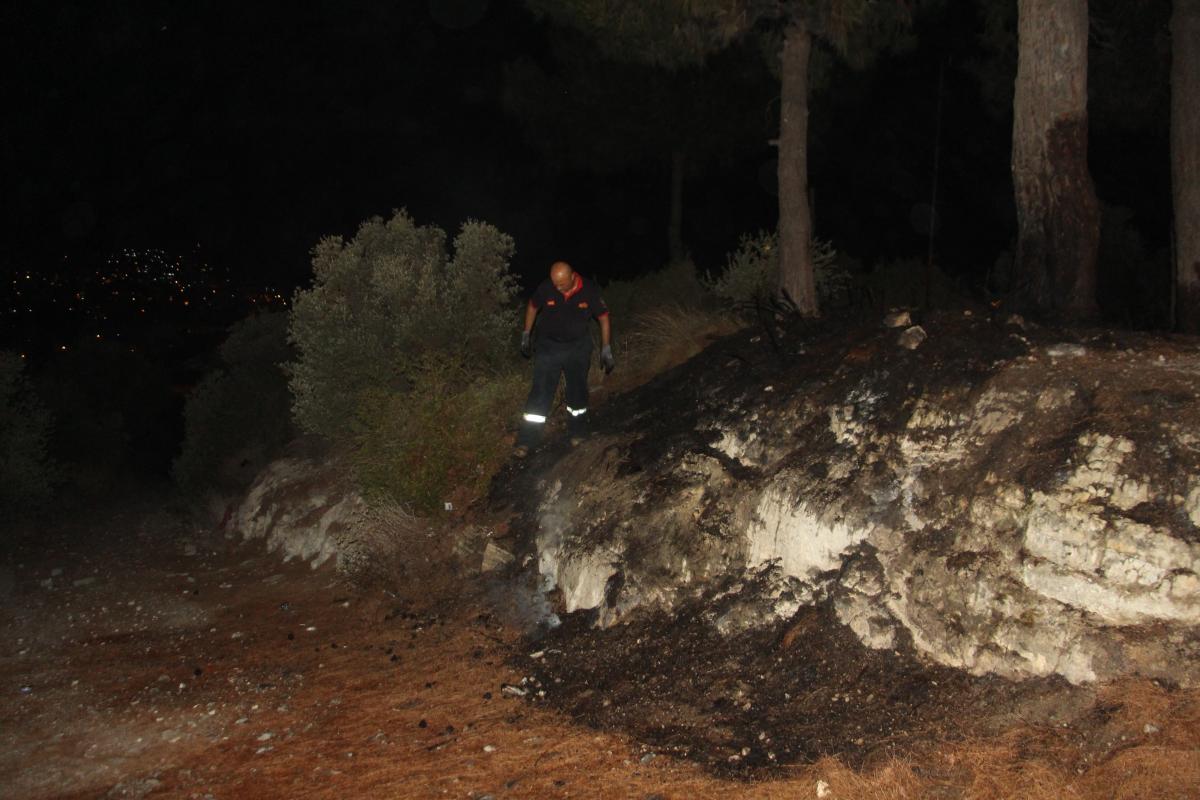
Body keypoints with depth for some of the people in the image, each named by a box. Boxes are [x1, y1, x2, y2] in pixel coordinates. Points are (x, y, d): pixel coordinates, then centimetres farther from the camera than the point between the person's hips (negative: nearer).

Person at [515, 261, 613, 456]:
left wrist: (606, 350, -4)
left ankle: (576, 433, 35)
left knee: (577, 391, 14)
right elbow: (532, 307, 3)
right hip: (548, 346, -1)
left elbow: (603, 318, -5)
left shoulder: (589, 291, -18)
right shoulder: (545, 289, -18)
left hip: (578, 348, 1)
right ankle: (526, 440, -1)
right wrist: (526, 335, 5)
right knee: (540, 392, -5)